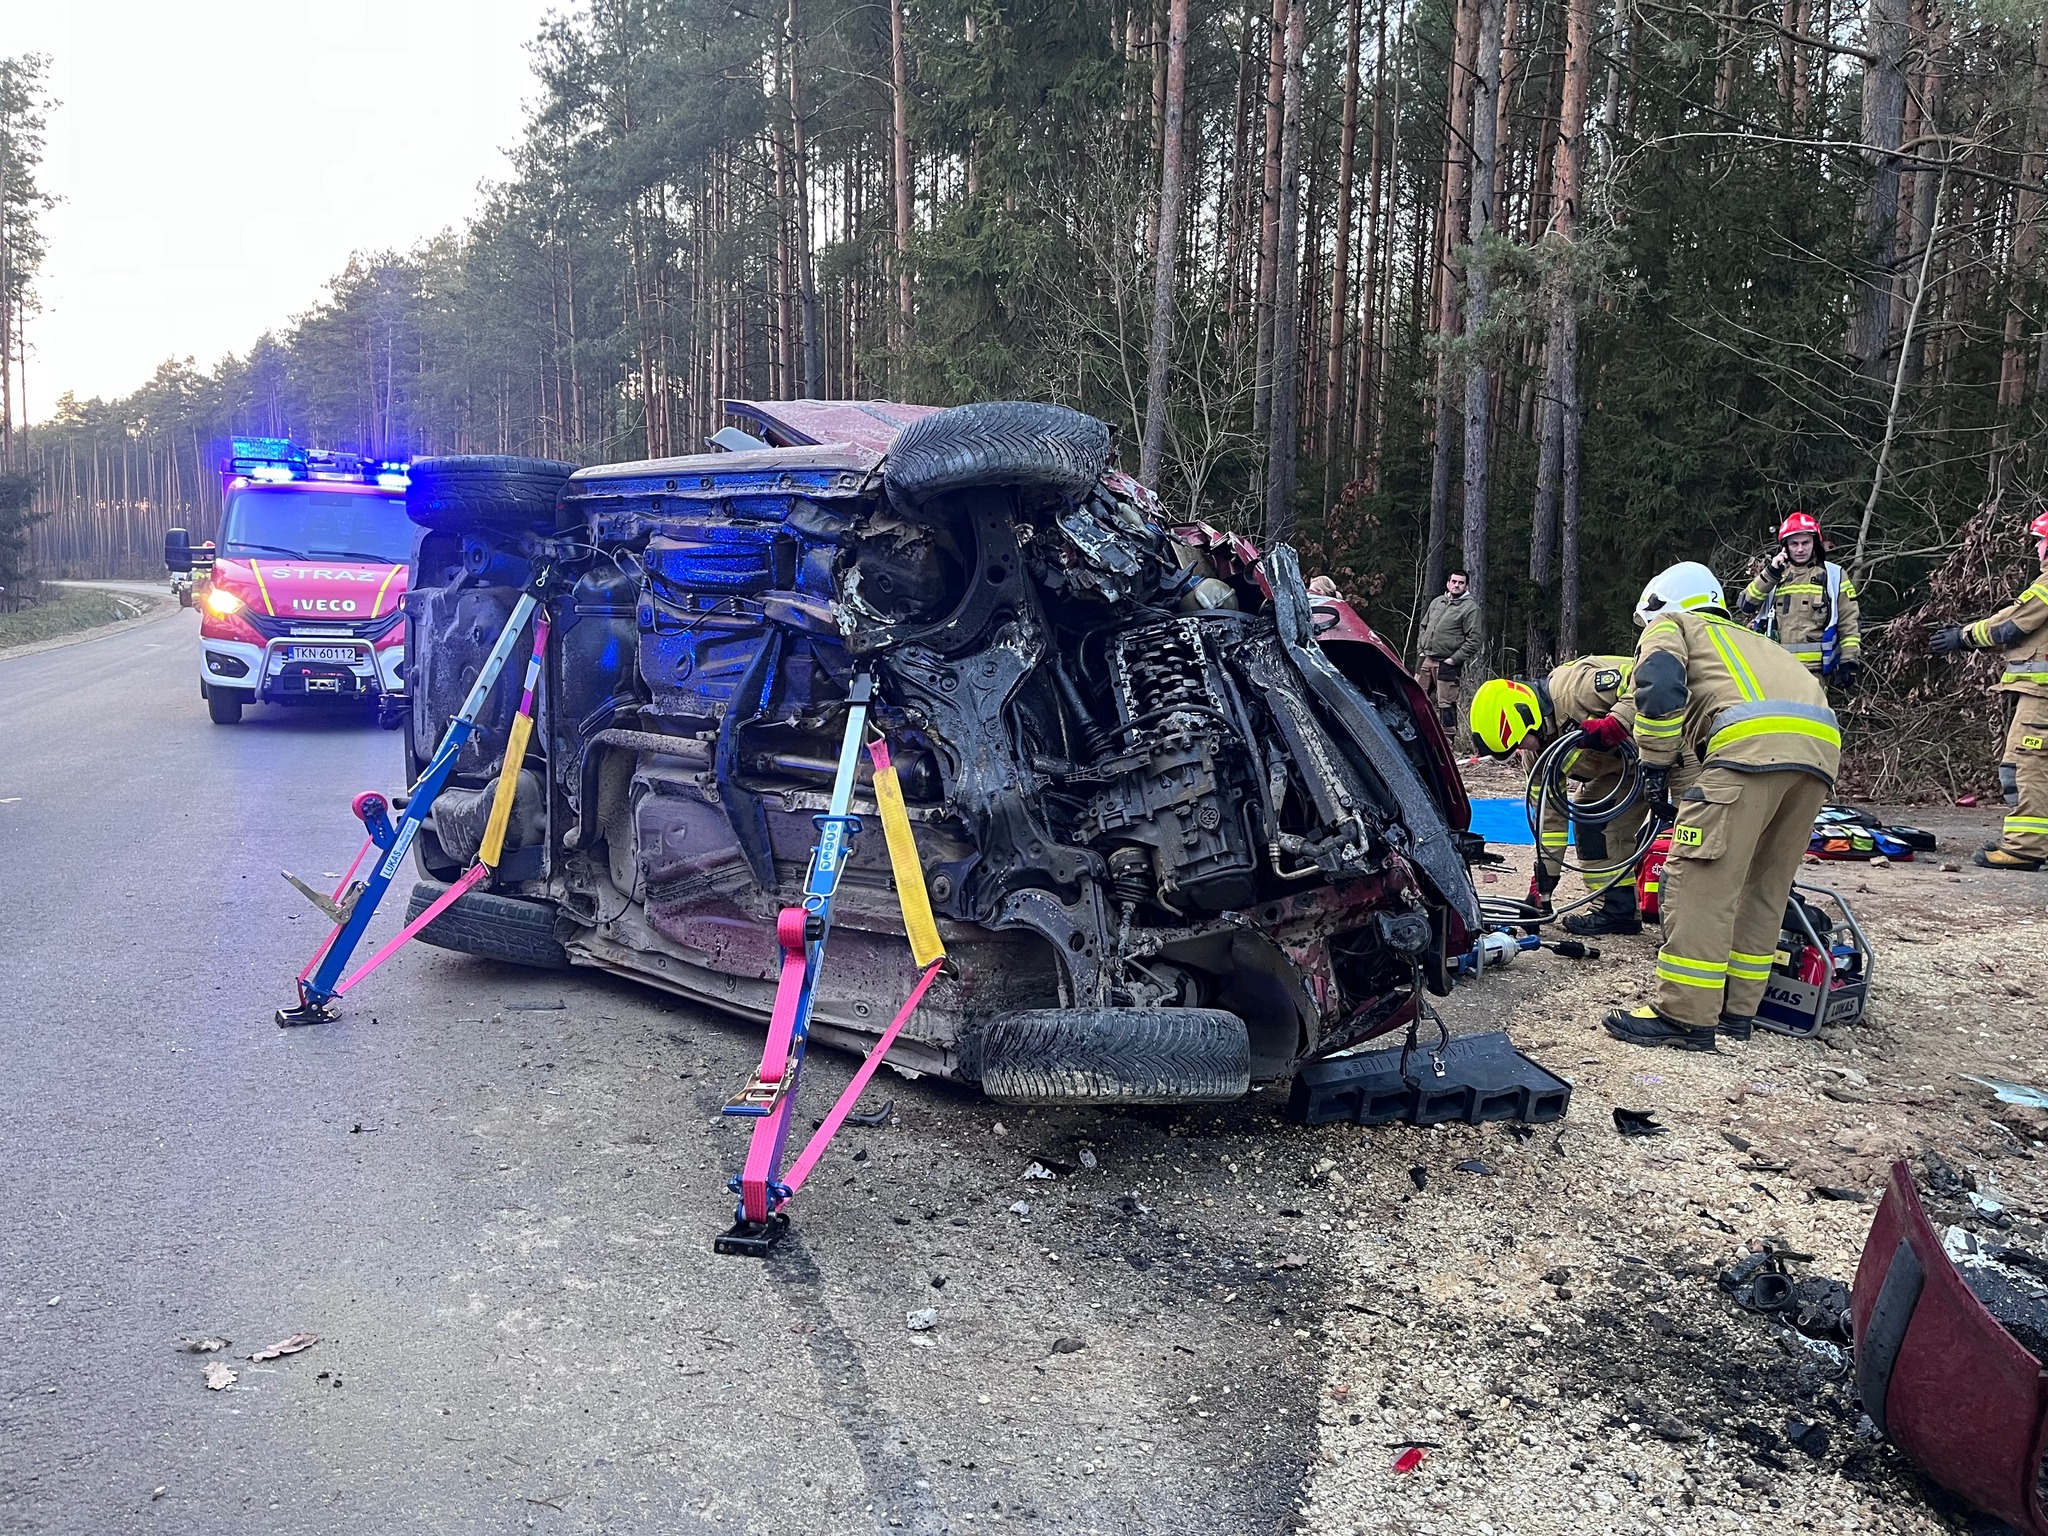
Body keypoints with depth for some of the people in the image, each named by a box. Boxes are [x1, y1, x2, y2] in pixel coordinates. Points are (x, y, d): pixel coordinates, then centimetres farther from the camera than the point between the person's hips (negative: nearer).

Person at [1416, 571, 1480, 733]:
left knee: (1445, 704, -4)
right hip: (1426, 660, 6)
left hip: (1447, 665, -6)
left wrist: (1454, 660, -13)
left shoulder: (1470, 608, -5)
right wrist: (1420, 650, 14)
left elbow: (1473, 641, -10)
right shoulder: (1436, 602, 14)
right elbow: (1424, 626, 26)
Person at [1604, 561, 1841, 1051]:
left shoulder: (1670, 625, 20)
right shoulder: (1747, 638, 41)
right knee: (1764, 886, 16)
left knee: (1703, 879, -5)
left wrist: (1654, 765, 4)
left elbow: (1659, 685, -3)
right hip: (1821, 743, 8)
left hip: (1753, 741, -8)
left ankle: (1685, 1015, -6)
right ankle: (1737, 1008, 21)